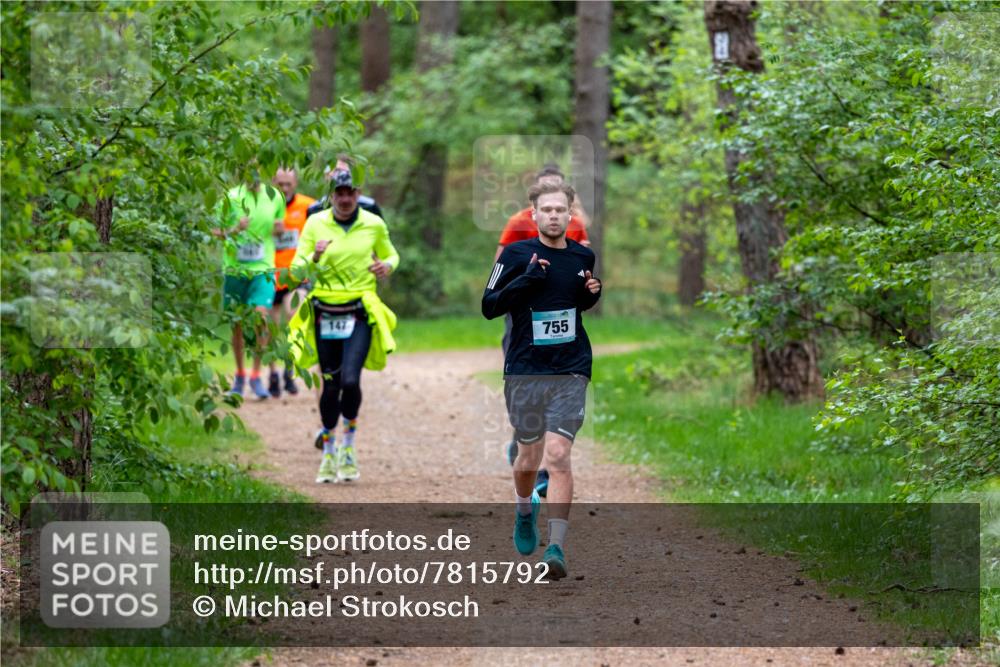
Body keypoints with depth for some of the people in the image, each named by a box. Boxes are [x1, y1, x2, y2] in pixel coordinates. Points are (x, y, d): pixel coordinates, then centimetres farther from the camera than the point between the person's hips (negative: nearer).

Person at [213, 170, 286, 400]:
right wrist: (234, 230, -18)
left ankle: (256, 375, -8)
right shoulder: (231, 198, -3)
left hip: (263, 269, 0)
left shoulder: (275, 197, 4)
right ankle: (239, 375, 27)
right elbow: (215, 232, 2)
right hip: (235, 269, 0)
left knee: (261, 315, -19)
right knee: (236, 324, 8)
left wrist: (279, 227, -4)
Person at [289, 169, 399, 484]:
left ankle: (348, 445, 5)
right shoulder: (316, 224, 1)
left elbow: (391, 255, 18)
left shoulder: (374, 225, 2)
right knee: (330, 385, 4)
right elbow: (296, 271, 0)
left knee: (350, 380, -17)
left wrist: (387, 265, -6)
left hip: (360, 315, -1)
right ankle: (328, 454, 20)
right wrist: (314, 257, -22)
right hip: (325, 314, 1)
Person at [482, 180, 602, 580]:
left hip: (570, 371, 0)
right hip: (524, 371, 0)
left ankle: (557, 547, -13)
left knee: (558, 454, -14)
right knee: (528, 459, 8)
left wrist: (592, 292, 1)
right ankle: (525, 509, 42)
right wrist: (525, 279, -17)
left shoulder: (583, 256, 6)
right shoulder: (516, 255, -3)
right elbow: (489, 307, -4)